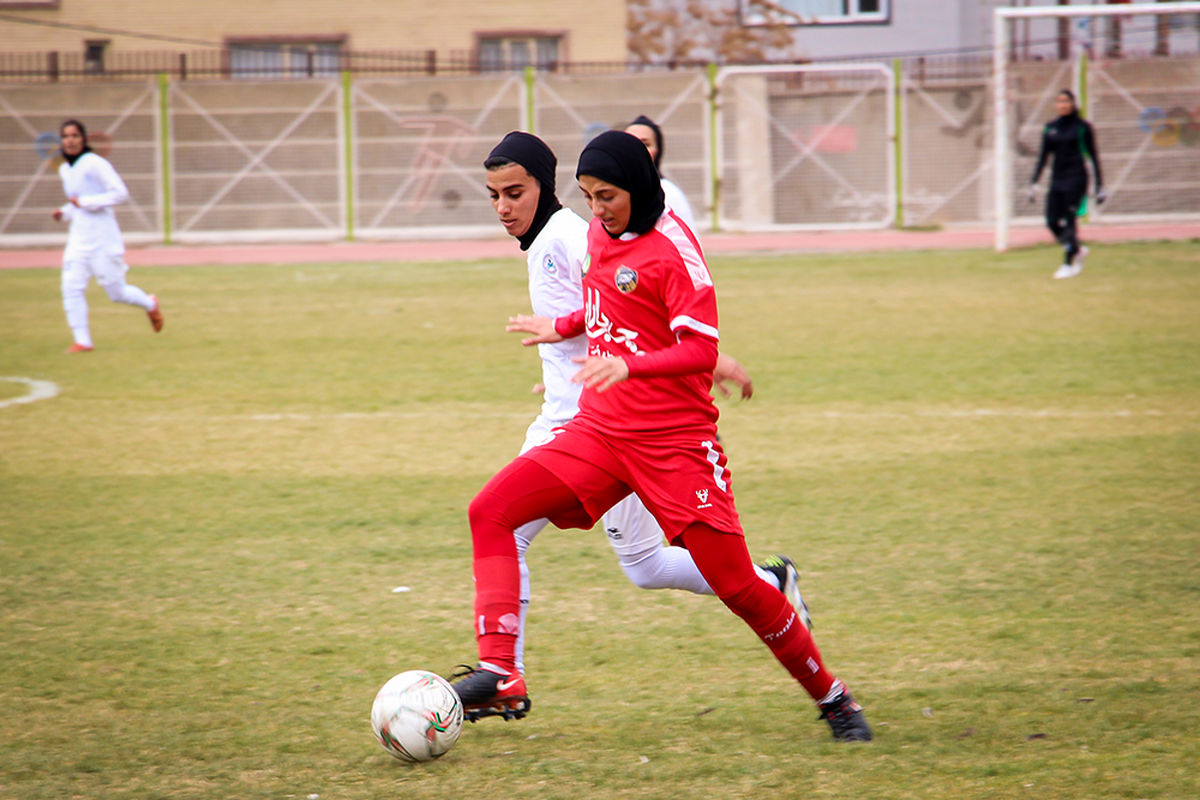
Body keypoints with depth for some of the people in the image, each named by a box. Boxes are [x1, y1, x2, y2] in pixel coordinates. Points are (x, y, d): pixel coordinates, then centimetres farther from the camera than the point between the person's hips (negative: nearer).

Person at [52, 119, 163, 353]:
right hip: (78, 239, 6)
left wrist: (85, 202, -21)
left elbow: (120, 193, -19)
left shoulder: (95, 164, -13)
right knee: (71, 289, -10)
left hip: (103, 240, -6)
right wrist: (64, 212, 5)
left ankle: (150, 305, 32)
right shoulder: (64, 169, 11)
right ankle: (82, 341, -6)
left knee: (116, 293, 3)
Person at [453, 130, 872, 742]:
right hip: (599, 431, 7)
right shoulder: (600, 233, 8)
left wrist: (628, 367, -34)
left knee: (736, 586, -6)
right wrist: (561, 328, 25)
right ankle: (500, 676, -19)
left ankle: (832, 699, 13)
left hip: (675, 443, -7)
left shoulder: (672, 249, -14)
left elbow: (701, 351, -21)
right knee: (490, 511, -12)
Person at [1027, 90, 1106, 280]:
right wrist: (1033, 183, 7)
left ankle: (1069, 264, -1)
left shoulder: (1082, 127, -2)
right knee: (1052, 222, -2)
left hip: (1076, 178, -5)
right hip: (1057, 179, 5)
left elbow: (1093, 156, 1)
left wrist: (1100, 186, -1)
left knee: (1068, 221, -10)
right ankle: (1078, 250, 22)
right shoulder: (1050, 128, 10)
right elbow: (1043, 156, 13)